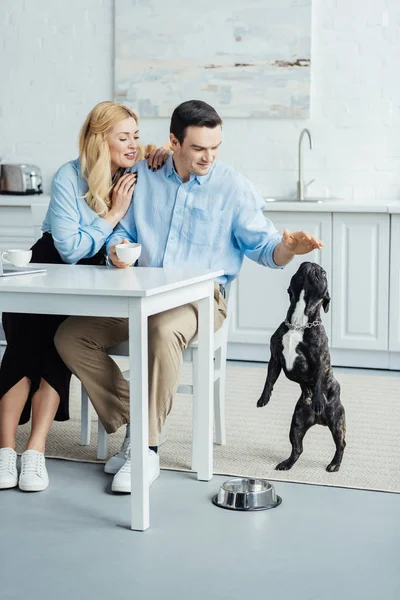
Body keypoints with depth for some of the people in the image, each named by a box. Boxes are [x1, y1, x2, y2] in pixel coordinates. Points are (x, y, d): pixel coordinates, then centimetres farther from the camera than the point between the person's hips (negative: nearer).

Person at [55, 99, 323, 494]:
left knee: (163, 331, -39)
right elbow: (123, 230, 17)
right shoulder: (142, 176, 10)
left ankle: (147, 450, -27)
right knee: (69, 336, -14)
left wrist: (287, 247, -22)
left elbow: (261, 246, 0)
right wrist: (117, 248, -7)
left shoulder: (234, 188, 2)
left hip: (200, 297, -4)